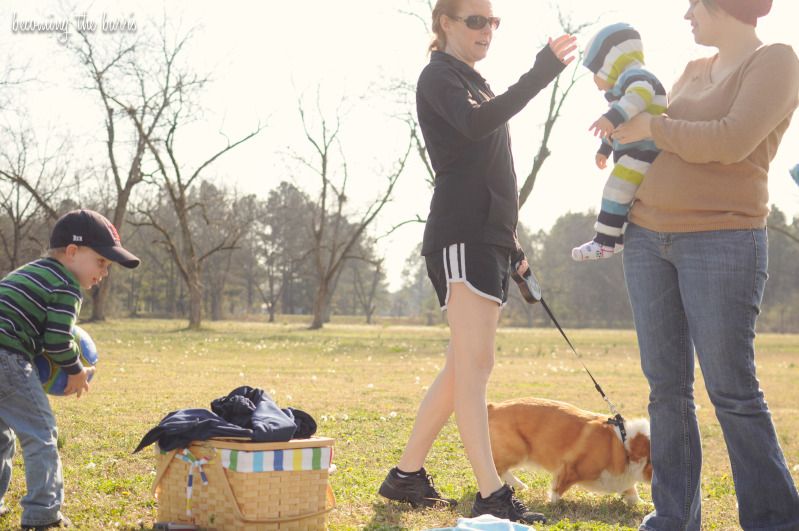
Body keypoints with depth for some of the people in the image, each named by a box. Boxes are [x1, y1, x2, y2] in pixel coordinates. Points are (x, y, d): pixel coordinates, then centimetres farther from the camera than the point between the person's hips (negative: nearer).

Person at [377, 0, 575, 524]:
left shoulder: (475, 83, 26)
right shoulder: (440, 75, -1)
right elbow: (475, 123, -24)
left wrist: (512, 244, 23)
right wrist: (539, 75, -28)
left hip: (489, 235, 10)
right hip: (462, 234, -10)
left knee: (466, 365, 10)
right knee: (475, 363, -13)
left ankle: (407, 474, 18)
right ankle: (491, 494, -15)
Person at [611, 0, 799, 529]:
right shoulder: (695, 72, 16)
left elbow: (732, 142, -20)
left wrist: (652, 128, -10)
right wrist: (622, 129, 14)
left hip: (722, 243, -7)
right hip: (648, 240, 7)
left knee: (733, 391, -7)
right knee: (667, 386, 6)